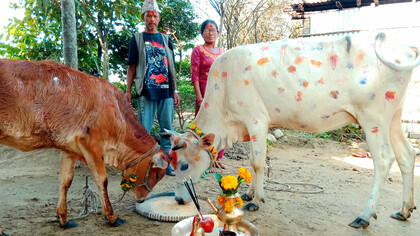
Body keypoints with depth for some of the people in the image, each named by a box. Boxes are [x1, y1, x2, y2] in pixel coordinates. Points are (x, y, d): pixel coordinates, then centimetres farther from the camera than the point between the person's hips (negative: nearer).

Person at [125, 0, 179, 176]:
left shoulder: (166, 40, 17)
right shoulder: (137, 39, 10)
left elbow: (171, 68, 16)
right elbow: (132, 67, 7)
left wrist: (175, 91, 9)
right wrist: (128, 90, -2)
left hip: (166, 90, 3)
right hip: (146, 91, -3)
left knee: (167, 127, 4)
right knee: (144, 129, -3)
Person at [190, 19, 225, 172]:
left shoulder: (223, 52, 15)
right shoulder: (198, 50, 0)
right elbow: (194, 75, -7)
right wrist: (199, 97, -15)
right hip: (206, 94, -5)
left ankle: (217, 158, 19)